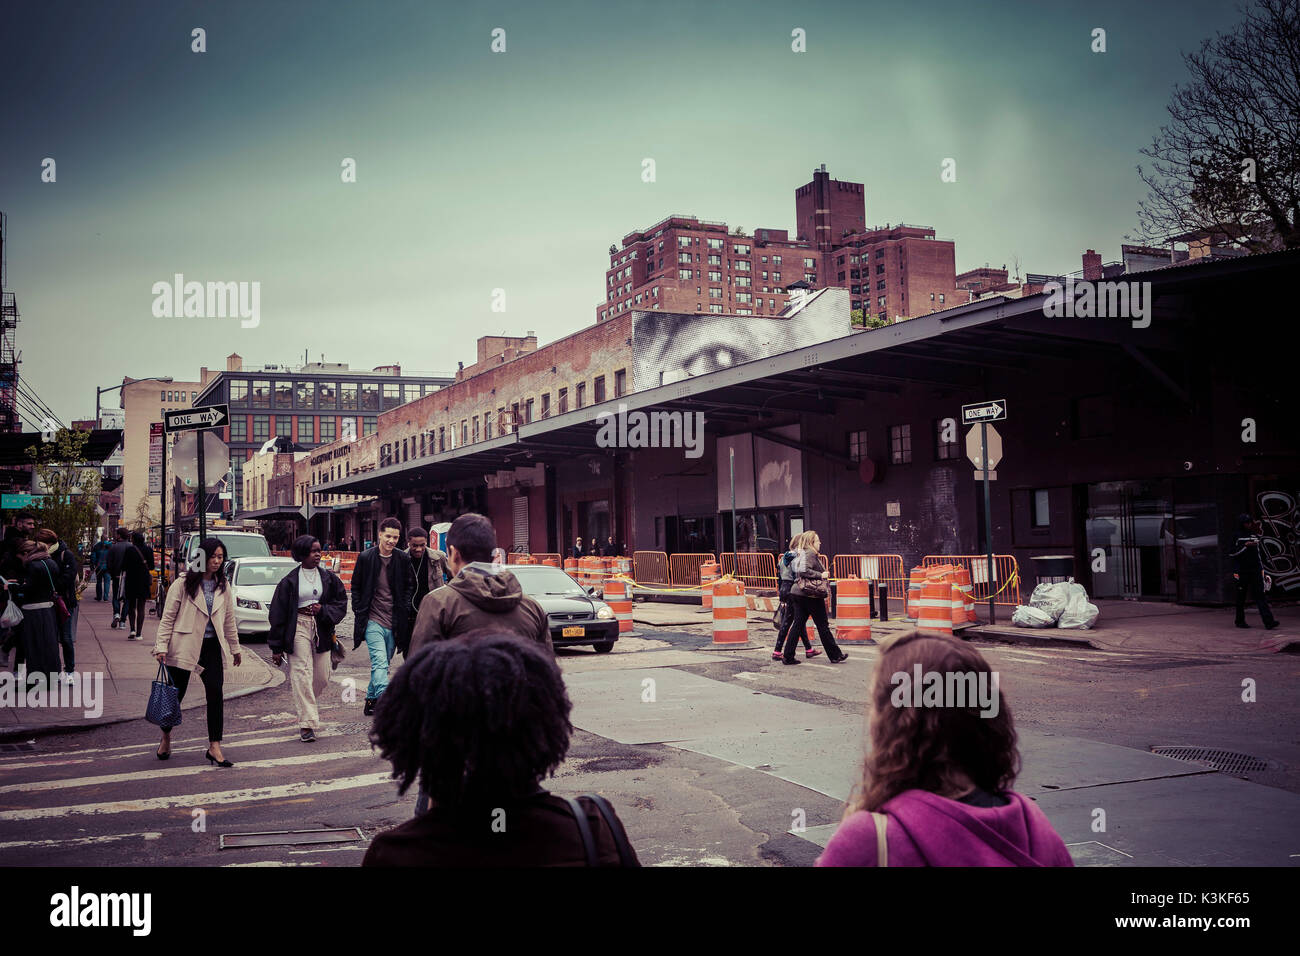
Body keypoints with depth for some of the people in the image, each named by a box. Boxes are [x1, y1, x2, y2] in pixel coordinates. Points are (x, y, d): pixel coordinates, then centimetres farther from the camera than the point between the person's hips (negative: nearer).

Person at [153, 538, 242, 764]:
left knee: (215, 694, -7)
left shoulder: (223, 587, 9)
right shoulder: (182, 584, -4)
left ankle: (214, 746, -2)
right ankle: (166, 738, 32)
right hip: (184, 646, -3)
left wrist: (235, 648, 20)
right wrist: (161, 647, -11)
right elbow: (167, 617, -4)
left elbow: (229, 620, 17)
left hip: (211, 646, 3)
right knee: (176, 694, 8)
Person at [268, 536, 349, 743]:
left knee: (322, 678, 6)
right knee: (302, 674, -12)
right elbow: (278, 614, 2)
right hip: (298, 628, -3)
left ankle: (304, 704, 36)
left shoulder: (329, 578, 7)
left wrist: (323, 609, -10)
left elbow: (341, 603, 11)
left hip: (322, 630, 3)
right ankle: (307, 725, -11)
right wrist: (277, 648, 0)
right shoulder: (289, 581, -1)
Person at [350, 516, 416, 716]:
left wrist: (405, 610, 4)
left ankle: (371, 698, 31)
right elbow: (355, 586, 8)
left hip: (394, 623, 3)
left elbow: (410, 585, 15)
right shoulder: (365, 557, -2)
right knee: (380, 664, -16)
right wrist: (359, 611, 1)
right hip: (372, 621, -3)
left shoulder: (403, 559, 3)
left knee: (382, 664, 13)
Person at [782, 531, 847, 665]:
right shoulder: (810, 554, -12)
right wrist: (821, 575, -18)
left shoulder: (801, 554, 17)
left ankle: (788, 656, 4)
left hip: (798, 593, 9)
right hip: (811, 595, -9)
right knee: (823, 626, 1)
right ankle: (835, 655, 11)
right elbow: (804, 570, -25)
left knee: (798, 624, 7)